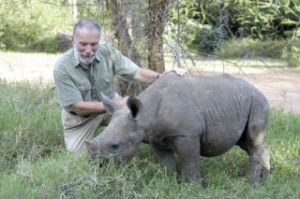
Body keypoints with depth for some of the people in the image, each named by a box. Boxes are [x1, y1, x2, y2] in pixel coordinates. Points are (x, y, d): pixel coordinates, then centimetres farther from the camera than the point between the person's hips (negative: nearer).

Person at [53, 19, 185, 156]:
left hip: (109, 102, 2)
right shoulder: (62, 68, -27)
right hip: (80, 116, -2)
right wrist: (115, 105, -31)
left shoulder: (107, 53, -18)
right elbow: (79, 107, -26)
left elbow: (137, 73, -21)